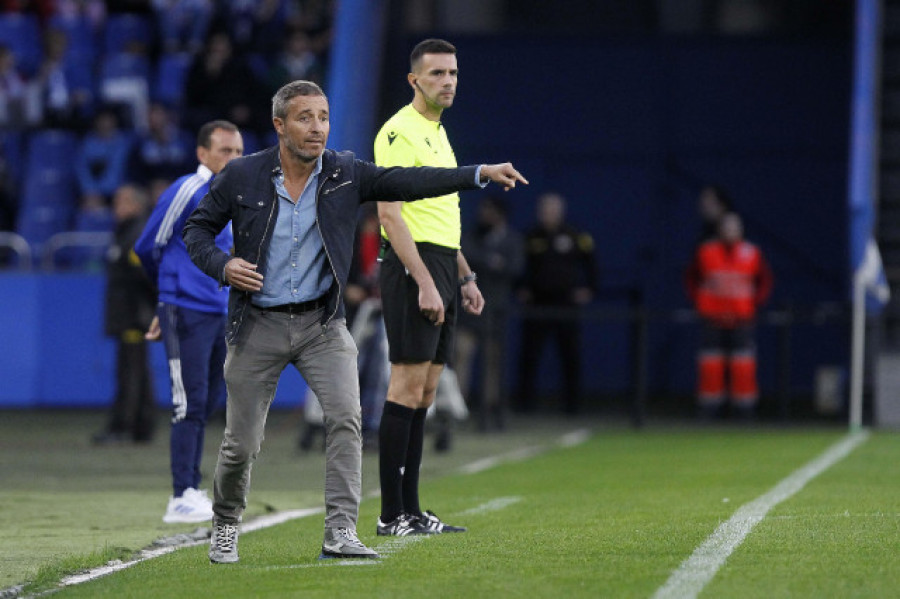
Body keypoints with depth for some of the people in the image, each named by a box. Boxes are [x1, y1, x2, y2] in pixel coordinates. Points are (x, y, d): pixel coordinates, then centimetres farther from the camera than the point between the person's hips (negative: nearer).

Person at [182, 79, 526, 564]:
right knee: (242, 442, 2)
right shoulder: (241, 177, -6)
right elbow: (196, 229, 4)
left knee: (346, 417, -19)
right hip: (259, 325, -1)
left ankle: (340, 533, -19)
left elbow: (407, 182, -8)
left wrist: (480, 174, -19)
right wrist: (222, 266, -16)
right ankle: (225, 526, 27)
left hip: (321, 323, 1)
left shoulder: (345, 174, -2)